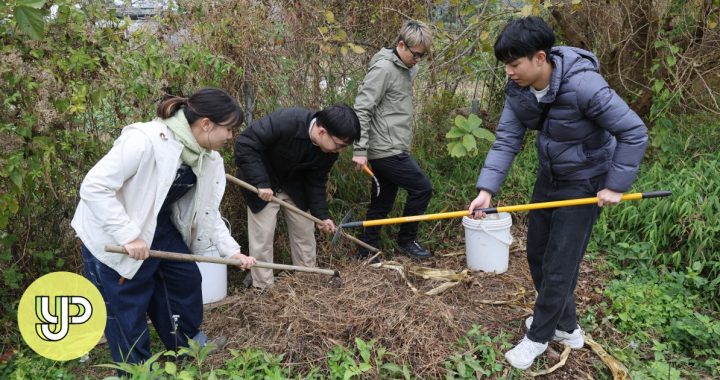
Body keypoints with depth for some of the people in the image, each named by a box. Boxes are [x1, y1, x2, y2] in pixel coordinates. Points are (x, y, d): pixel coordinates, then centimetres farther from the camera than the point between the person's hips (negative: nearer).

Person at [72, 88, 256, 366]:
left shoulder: (208, 158, -7)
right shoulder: (145, 140, -33)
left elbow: (207, 210, 3)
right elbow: (93, 187, -31)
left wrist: (231, 250, -2)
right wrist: (129, 235, -31)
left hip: (159, 226, 8)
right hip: (111, 236, -7)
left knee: (186, 278, 15)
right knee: (127, 305, 3)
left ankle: (187, 344, 39)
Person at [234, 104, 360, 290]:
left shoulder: (330, 149, -17)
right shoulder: (285, 122, -37)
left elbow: (316, 180, -4)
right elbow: (244, 144, -34)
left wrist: (321, 214, -11)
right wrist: (260, 183, -36)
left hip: (294, 186, 6)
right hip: (262, 185, -5)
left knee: (305, 232, 8)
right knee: (262, 237, -5)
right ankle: (264, 289, 11)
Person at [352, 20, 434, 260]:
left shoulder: (405, 69, 13)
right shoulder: (383, 68, -14)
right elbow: (361, 109, -19)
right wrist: (360, 150, -21)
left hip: (393, 148, 9)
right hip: (387, 150, -9)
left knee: (382, 203, 13)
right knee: (422, 188, -1)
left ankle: (367, 251, 24)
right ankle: (406, 241, 16)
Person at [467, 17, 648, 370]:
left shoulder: (584, 85, -32)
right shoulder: (518, 89, -12)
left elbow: (634, 132, -24)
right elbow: (506, 140, -13)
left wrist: (616, 186, -20)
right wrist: (486, 188, -23)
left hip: (584, 183, -7)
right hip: (549, 177, 7)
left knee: (559, 265, 0)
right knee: (538, 255, 15)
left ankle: (538, 336, 21)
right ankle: (566, 326, 35)